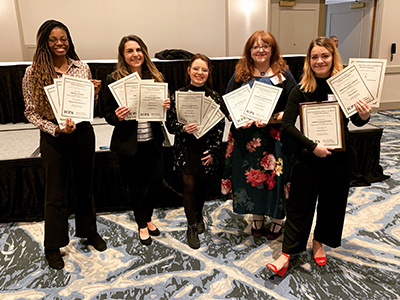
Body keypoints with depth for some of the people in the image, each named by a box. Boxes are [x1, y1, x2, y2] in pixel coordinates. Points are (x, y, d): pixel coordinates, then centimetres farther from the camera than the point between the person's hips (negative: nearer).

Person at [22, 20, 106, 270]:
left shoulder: (82, 68, 2)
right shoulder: (34, 73, -7)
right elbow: (31, 112, -5)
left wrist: (95, 93, -9)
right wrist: (56, 129, -19)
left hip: (83, 133, 3)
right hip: (54, 137, -2)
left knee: (85, 186, 17)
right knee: (56, 193, 8)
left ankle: (89, 231, 38)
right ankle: (53, 246, 26)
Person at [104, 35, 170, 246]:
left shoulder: (155, 77, 4)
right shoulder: (114, 80, -7)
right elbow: (108, 114, -3)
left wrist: (166, 106, -10)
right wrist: (118, 117, -25)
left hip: (152, 141, 3)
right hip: (128, 144, -3)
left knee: (156, 183, 10)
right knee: (135, 186, 11)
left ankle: (147, 218, 40)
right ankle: (142, 225, 36)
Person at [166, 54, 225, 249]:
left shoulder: (214, 97, -2)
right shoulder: (178, 95, -4)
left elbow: (220, 126, 0)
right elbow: (170, 124, -3)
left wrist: (213, 151, -6)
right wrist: (183, 128, -24)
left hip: (206, 150, 1)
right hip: (185, 150, -1)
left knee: (201, 185, 14)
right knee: (189, 186, -3)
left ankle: (199, 215, 42)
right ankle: (191, 227, 15)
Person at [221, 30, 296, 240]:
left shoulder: (284, 75, 1)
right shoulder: (240, 75, 7)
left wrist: (271, 119, -21)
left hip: (275, 137, -2)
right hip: (246, 137, 2)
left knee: (274, 177, 4)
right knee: (250, 175, 10)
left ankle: (277, 220, 27)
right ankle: (257, 218, 32)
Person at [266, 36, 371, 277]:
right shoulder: (301, 90, -8)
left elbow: (356, 121, -1)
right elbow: (287, 124, -13)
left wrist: (364, 116, -24)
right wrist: (313, 146, -21)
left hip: (339, 156, 2)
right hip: (308, 155, -1)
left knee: (332, 201, 15)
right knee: (300, 204, 5)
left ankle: (319, 242, 39)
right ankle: (287, 254, 15)